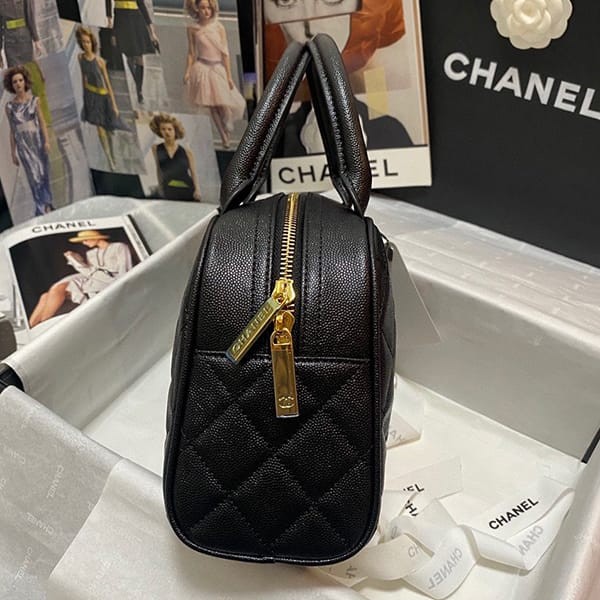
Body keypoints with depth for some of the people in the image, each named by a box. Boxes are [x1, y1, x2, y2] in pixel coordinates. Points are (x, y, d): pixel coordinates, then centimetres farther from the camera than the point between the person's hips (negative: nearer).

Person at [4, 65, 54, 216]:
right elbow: (12, 130, 5)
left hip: (38, 141, 1)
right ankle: (41, 208, 3)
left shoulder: (34, 100, 1)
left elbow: (42, 122, 0)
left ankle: (47, 203, 21)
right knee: (34, 177, -4)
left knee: (44, 174, 6)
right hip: (23, 145, -1)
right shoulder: (10, 106, 1)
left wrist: (47, 141, -13)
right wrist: (13, 152, 5)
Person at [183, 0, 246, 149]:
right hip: (202, 69, 0)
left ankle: (227, 128, 26)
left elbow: (225, 53, -3)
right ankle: (225, 139, 9)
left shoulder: (219, 27, -3)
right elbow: (191, 53, 5)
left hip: (218, 68, 0)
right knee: (212, 106, 0)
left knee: (223, 104, -5)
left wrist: (229, 75, -5)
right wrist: (187, 72, -3)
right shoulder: (192, 29, -1)